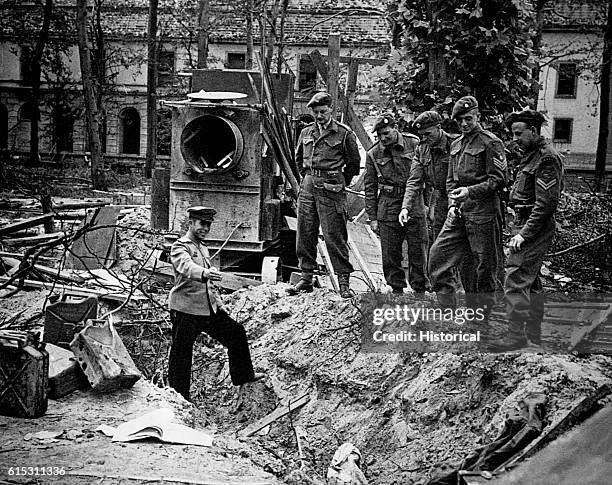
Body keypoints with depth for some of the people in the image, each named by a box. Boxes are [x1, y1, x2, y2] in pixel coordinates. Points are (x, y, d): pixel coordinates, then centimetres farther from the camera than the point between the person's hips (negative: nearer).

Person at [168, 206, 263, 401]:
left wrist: (218, 303, 22)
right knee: (181, 354, -3)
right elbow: (186, 267, -34)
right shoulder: (180, 247, -10)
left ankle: (243, 375, 28)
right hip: (186, 309, -8)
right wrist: (204, 273, -52)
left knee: (236, 332, 12)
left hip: (209, 308, 8)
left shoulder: (203, 248, 19)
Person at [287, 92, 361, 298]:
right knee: (305, 234, 6)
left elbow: (354, 163, 5)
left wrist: (339, 184, 8)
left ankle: (343, 281, -2)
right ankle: (306, 277, 15)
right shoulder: (306, 133, 12)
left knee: (334, 235, -6)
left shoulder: (344, 134, -3)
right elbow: (299, 158, 27)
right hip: (307, 187, 5)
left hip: (330, 189, -5)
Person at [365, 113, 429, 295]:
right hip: (387, 208, 1)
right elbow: (370, 187, 7)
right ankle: (397, 289, 15)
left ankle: (420, 290, 14)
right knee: (390, 254, 3)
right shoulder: (373, 154, 3)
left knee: (418, 252, 2)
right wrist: (372, 217, 3)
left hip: (414, 206, -1)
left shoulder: (414, 145, -1)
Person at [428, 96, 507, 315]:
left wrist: (470, 192, -20)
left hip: (483, 213, -7)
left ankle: (481, 321, 10)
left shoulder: (491, 143, -6)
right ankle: (448, 309, 6)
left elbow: (498, 180, -12)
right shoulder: (456, 145, 17)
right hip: (459, 214, 7)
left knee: (483, 268, 1)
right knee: (438, 255, -1)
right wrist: (452, 204, 5)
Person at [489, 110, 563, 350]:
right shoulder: (531, 154, 15)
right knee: (531, 281, 16)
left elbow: (546, 203, -22)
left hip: (534, 228, -10)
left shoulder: (547, 159, -17)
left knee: (516, 281, -12)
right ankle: (533, 333, 25)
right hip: (525, 224, 10)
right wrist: (519, 229, 15)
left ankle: (516, 335, -9)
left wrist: (524, 234, -22)